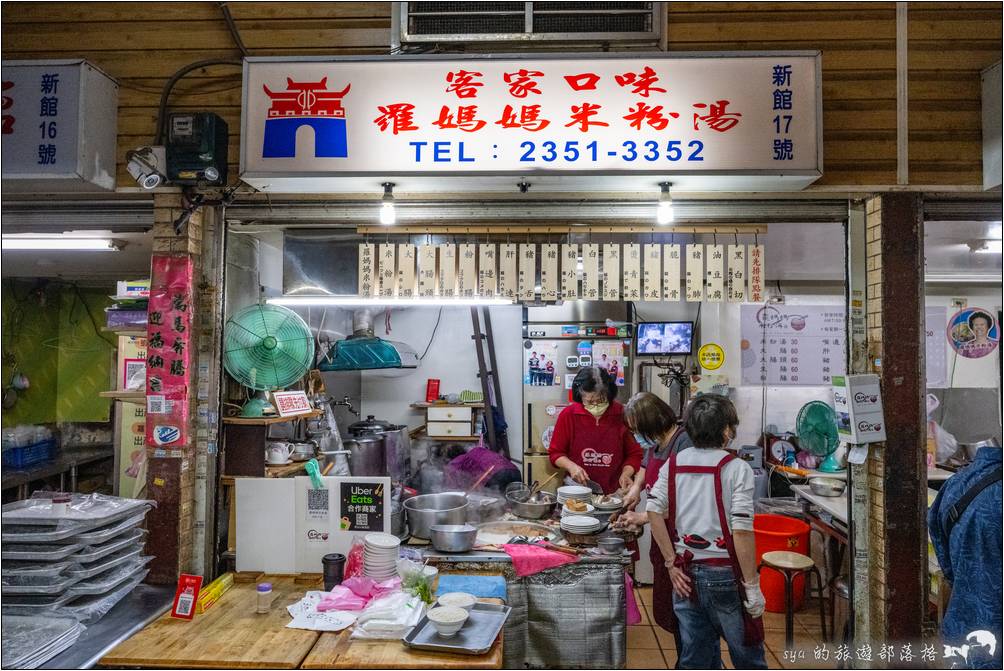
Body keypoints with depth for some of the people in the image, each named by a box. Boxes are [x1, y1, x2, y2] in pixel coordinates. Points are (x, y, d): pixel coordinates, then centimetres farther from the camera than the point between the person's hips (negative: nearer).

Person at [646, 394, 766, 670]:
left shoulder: (673, 463, 1)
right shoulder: (736, 468, -11)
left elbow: (654, 511, -6)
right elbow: (742, 531, -16)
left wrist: (672, 563, 1)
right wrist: (752, 586, -9)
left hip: (686, 574, 4)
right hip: (724, 574, -4)